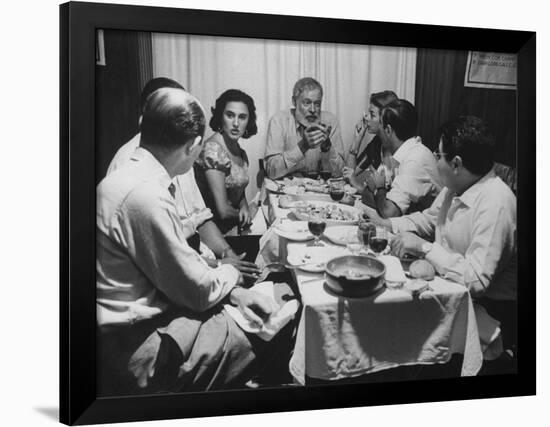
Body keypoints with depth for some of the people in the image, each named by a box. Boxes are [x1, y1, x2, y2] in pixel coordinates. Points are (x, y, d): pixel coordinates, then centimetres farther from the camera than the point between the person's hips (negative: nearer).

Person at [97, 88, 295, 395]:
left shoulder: (129, 177, 4)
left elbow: (180, 262, 9)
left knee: (273, 315, 9)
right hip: (135, 347, -9)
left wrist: (232, 292, -1)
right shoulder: (145, 196, -28)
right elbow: (198, 290, -19)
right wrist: (231, 274, 2)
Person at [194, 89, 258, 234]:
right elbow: (222, 211, -20)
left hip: (235, 227, 8)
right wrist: (250, 213, -1)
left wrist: (244, 208, -1)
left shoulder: (240, 152, 7)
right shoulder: (213, 150, -19)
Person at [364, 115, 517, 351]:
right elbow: (428, 219, 19)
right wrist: (386, 223, 5)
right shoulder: (456, 187, 0)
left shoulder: (495, 204, -28)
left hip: (487, 310, -8)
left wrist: (424, 247, -28)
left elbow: (476, 280, -32)